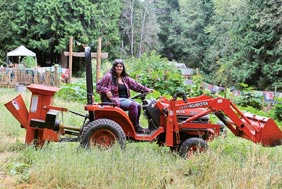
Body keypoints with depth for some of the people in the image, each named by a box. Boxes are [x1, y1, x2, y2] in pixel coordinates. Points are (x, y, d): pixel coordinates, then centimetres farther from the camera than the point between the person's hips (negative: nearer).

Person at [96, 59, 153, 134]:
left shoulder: (125, 78, 17)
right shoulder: (109, 76, -1)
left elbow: (135, 85, 11)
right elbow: (98, 86, -3)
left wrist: (146, 89, 1)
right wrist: (106, 91, -21)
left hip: (126, 99, 7)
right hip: (116, 100, -7)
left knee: (138, 105, -16)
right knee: (133, 105, -26)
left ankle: (136, 126, -6)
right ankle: (136, 127, -17)